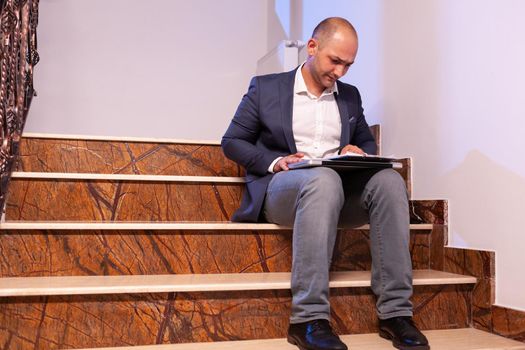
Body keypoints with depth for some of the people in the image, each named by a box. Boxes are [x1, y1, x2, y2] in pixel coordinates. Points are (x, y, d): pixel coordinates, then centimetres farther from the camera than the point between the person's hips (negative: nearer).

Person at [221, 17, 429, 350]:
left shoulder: (350, 96, 18)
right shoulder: (266, 87, 6)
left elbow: (368, 142, 26)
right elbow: (232, 141, 5)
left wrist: (360, 153, 0)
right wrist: (275, 160, -13)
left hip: (341, 188, 4)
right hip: (283, 188, -4)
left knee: (389, 179, -27)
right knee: (324, 178, -39)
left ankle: (395, 311, -28)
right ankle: (309, 318, -40)